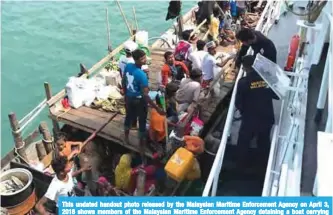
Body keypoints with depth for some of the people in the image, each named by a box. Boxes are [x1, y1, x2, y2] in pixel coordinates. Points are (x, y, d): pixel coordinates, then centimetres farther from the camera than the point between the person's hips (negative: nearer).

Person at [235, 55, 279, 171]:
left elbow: (238, 103, -13)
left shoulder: (243, 82, -19)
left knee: (243, 142, 20)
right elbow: (277, 96, 2)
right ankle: (265, 163, 43)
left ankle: (241, 164, 37)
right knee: (264, 142, 26)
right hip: (267, 118, 4)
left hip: (250, 119, -3)